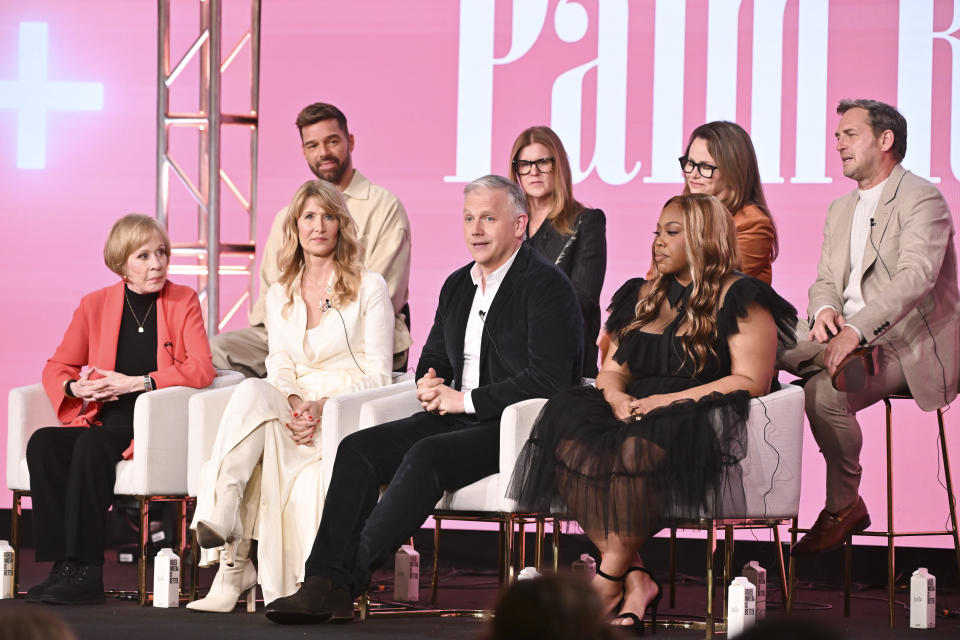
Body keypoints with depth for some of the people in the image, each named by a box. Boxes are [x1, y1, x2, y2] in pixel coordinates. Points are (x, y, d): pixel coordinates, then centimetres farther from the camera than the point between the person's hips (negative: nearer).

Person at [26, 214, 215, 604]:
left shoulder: (183, 301, 6)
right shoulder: (94, 305, 13)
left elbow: (202, 369, -6)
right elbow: (56, 368, 17)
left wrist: (134, 383, -14)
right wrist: (75, 388, -7)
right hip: (104, 422, 4)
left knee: (92, 445, -33)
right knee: (43, 444, -26)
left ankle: (84, 570, -32)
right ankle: (62, 568, -29)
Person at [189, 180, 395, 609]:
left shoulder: (369, 288, 5)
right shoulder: (279, 295, 20)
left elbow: (378, 375, -2)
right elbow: (280, 368, 11)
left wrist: (323, 406, -17)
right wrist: (294, 404, -12)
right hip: (294, 411, 4)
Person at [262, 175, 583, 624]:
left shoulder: (546, 286, -9)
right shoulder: (457, 286, 17)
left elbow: (547, 380, -18)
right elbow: (433, 358, 26)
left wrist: (466, 400, -16)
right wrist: (429, 384, 0)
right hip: (458, 419, 8)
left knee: (426, 456, -32)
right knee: (358, 449, -13)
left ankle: (347, 579, -32)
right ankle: (324, 582, -25)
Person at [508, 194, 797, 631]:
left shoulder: (739, 299, 3)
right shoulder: (643, 296, 24)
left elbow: (751, 381, -7)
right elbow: (611, 369, 24)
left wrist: (669, 400, -15)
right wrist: (616, 396, -2)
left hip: (699, 423, -6)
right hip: (634, 414, 6)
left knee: (637, 448, -39)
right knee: (569, 429, -28)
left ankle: (608, 580, -32)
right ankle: (635, 580, -33)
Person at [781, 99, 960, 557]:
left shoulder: (921, 199, -11)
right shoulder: (841, 209, 18)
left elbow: (915, 277, -25)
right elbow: (826, 278, 16)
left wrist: (856, 331, -36)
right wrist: (825, 310, -11)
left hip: (910, 343, -8)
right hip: (848, 334, 8)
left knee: (825, 391, -32)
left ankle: (844, 507, -13)